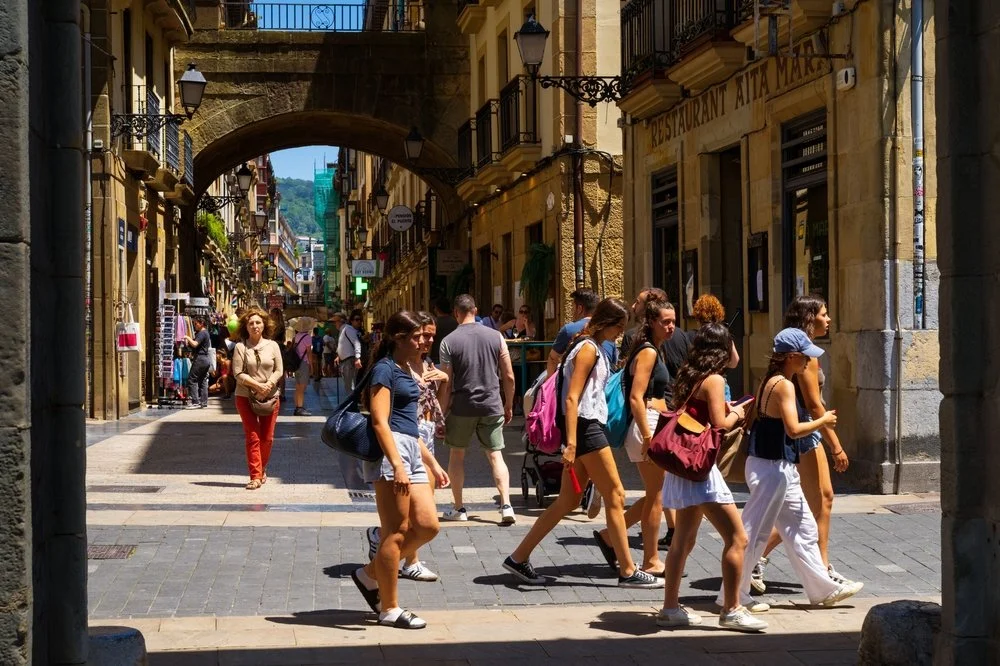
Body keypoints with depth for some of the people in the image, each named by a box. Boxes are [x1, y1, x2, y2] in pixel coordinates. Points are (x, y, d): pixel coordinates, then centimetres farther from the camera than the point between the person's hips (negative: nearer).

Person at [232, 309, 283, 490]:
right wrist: (257, 385, -17)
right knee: (252, 437, -5)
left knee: (267, 438, 6)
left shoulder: (272, 346, 6)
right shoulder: (240, 347, -2)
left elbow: (279, 371, 3)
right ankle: (255, 476, -4)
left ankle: (262, 470, 26)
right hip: (245, 397, -2)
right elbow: (238, 373, -7)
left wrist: (268, 385, -14)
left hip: (270, 397, 2)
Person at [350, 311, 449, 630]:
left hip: (411, 451, 9)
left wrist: (432, 463, 26)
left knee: (427, 526, 3)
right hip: (389, 451, -9)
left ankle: (371, 574, 16)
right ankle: (390, 609, 1)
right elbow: (380, 422, -16)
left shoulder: (405, 371, 21)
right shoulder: (385, 369, -7)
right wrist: (397, 466, -24)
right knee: (396, 531, -6)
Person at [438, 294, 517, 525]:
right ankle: (506, 505, -9)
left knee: (456, 454, 14)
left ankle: (459, 508, 18)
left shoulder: (449, 341, -6)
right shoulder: (495, 336, 0)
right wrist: (508, 405, 15)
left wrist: (442, 414, 3)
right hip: (492, 405, 2)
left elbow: (447, 384, -6)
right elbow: (509, 376, 3)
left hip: (462, 407, -2)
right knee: (495, 455, 6)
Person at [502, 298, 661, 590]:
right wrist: (570, 444, -25)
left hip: (590, 427, 10)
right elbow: (571, 399, -19)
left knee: (568, 501, 10)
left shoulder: (594, 348, 18)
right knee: (615, 495, -4)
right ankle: (628, 571, 2)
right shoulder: (588, 349, -12)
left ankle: (519, 558, 13)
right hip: (585, 427, -10)